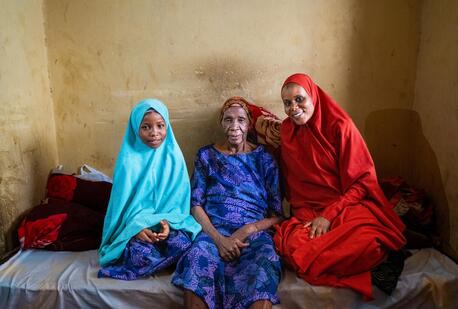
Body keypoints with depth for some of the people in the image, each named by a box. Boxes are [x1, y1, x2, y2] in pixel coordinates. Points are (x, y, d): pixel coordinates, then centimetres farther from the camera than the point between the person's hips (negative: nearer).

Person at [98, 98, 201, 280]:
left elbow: (178, 198, -1)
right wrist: (136, 228, -22)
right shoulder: (129, 159, -8)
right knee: (141, 252, -31)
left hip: (168, 221, 2)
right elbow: (123, 202, -6)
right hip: (135, 225, -2)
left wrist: (167, 221, -19)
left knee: (182, 243, -27)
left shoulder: (174, 156, -2)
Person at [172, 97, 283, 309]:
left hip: (255, 233, 0)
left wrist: (248, 229, -10)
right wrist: (218, 238, -10)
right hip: (214, 230, 1)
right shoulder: (207, 155, 15)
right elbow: (196, 204, 7)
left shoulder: (264, 159, 12)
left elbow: (277, 215, 9)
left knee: (265, 266, -36)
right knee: (196, 260, -34)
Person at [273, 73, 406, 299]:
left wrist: (329, 215, -15)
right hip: (308, 211, 3)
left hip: (349, 205, -2)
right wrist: (303, 214, 0)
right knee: (293, 245, -32)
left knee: (366, 243, -36)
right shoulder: (286, 131, 10)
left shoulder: (339, 126, -2)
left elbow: (362, 180, -4)